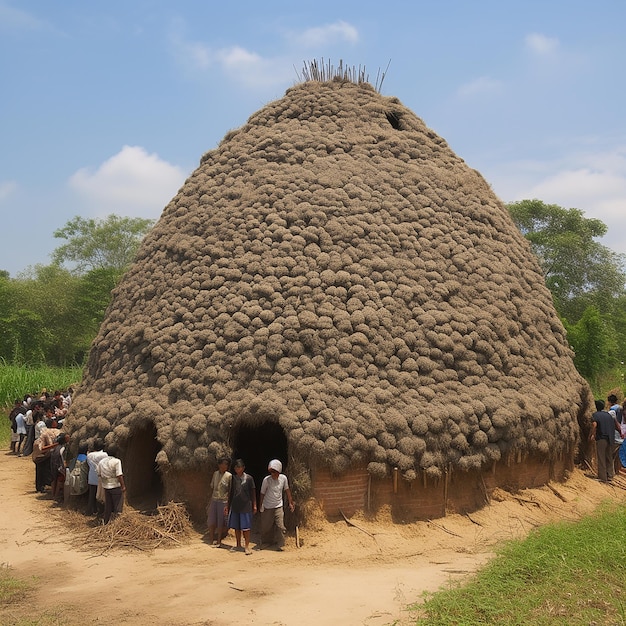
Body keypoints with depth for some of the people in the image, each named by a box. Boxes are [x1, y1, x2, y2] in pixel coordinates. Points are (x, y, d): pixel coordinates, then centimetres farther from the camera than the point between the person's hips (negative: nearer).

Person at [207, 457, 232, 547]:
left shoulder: (229, 476, -4)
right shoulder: (215, 474, 7)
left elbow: (230, 491, -4)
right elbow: (212, 487, 14)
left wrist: (228, 504, -9)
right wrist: (210, 500, 12)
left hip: (223, 501, -4)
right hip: (214, 500, 4)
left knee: (221, 522, 2)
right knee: (211, 522, 3)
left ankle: (219, 541, 12)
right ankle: (211, 541, 12)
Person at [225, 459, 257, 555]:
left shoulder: (249, 478, -3)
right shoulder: (233, 478, 7)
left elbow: (253, 492, 1)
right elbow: (230, 493, 13)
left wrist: (254, 505, -1)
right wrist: (228, 506, 13)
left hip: (246, 506, -4)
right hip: (235, 506, 4)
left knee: (246, 527, -3)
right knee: (236, 527, 9)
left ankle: (247, 546, 3)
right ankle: (238, 545, 21)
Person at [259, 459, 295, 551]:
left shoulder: (283, 478, -8)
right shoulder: (266, 480, -15)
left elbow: (287, 490, 5)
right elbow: (262, 493, -3)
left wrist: (290, 503, 8)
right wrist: (260, 506, 1)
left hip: (278, 506, 1)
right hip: (267, 507, -1)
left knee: (280, 526, -10)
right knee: (265, 527, 8)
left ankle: (280, 545, 0)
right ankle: (265, 543, 29)